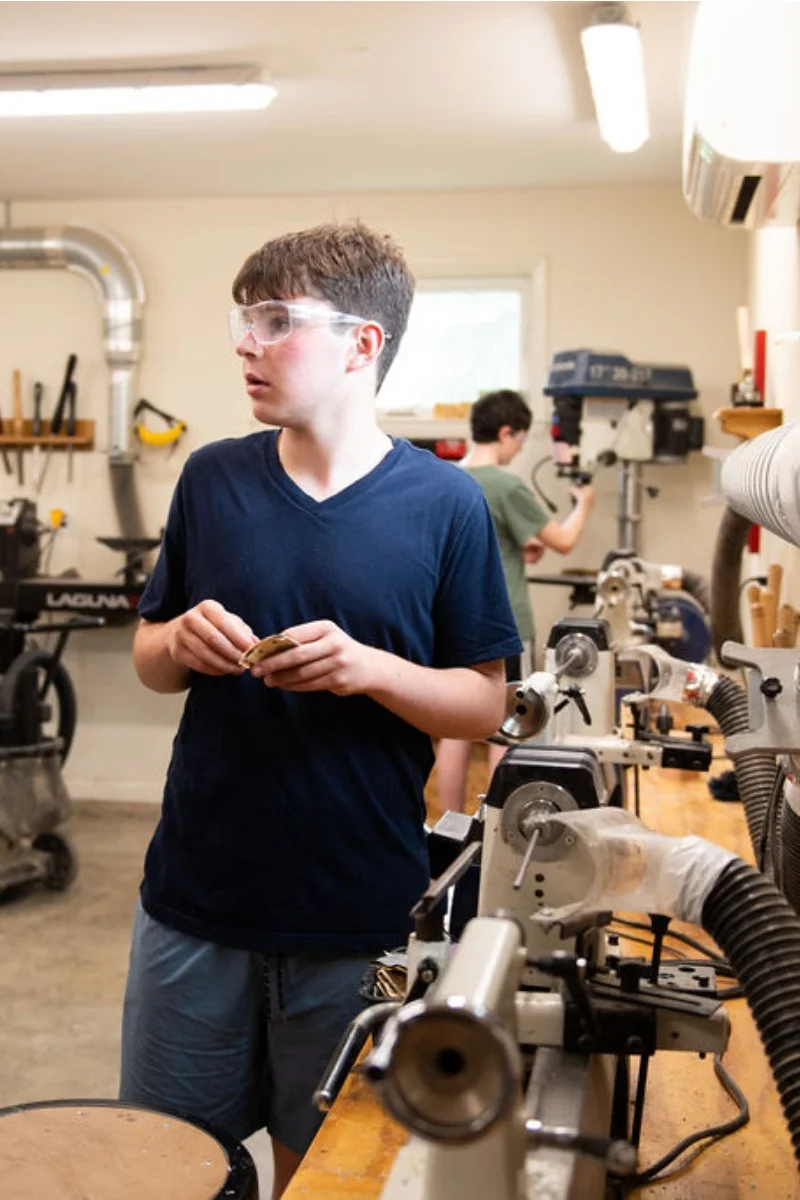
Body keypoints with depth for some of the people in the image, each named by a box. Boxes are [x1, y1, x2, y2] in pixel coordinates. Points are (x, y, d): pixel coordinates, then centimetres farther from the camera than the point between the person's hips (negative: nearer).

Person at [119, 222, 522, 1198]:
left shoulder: (443, 504, -8)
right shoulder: (213, 479, 1)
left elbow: (483, 705, -4)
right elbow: (149, 659, 10)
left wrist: (369, 668, -22)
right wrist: (180, 644, -13)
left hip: (360, 908, -2)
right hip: (197, 890, 3)